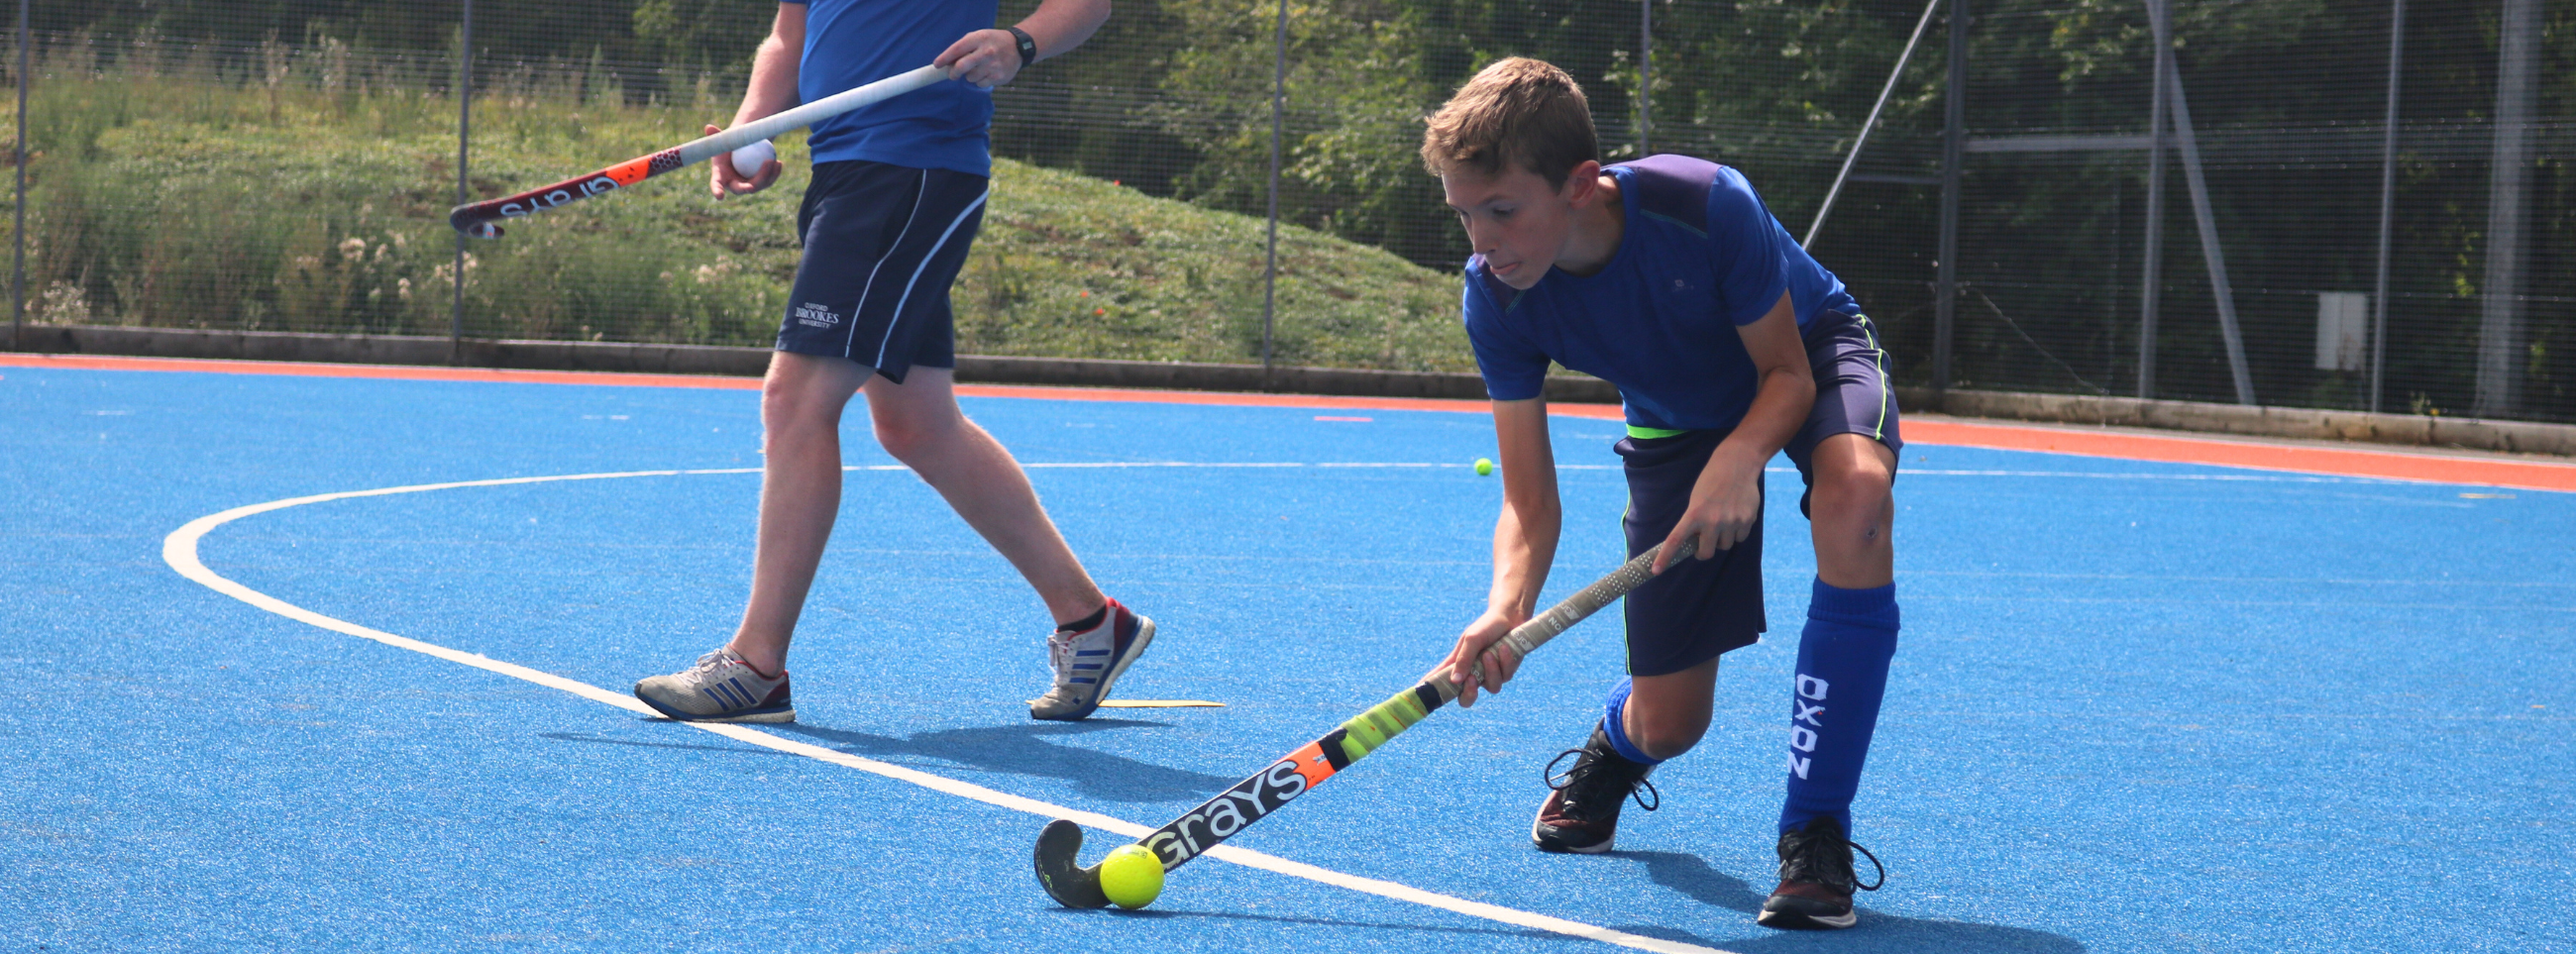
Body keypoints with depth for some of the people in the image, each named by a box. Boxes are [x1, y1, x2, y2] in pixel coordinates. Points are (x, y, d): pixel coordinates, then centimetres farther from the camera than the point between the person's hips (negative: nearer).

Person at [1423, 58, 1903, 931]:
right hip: (1675, 421, 3)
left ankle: (1816, 834, -32)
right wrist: (1507, 607, -43)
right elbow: (1530, 504, -22)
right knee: (1666, 725, -2)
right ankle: (1614, 747, 43)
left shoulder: (1708, 207, -38)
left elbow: (1787, 376, -24)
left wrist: (1739, 458, -45)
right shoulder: (1496, 299, -26)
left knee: (1855, 494, -41)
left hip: (1807, 360, -3)